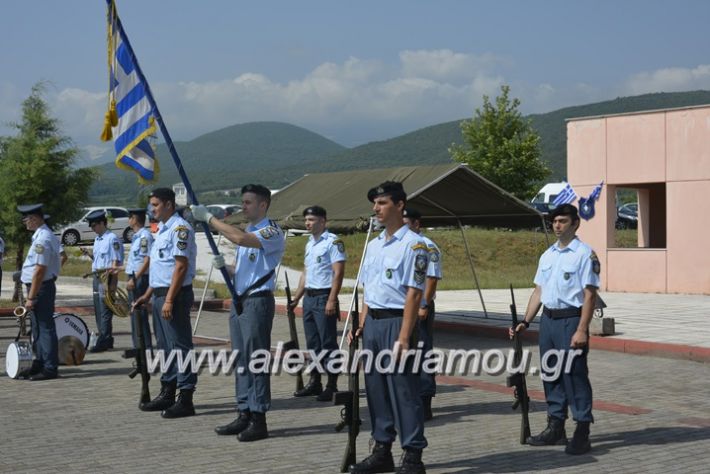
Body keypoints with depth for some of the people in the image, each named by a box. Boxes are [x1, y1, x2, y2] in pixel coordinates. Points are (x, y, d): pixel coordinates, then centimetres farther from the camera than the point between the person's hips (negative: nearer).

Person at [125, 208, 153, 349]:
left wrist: (134, 279, -26)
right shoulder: (137, 236, 15)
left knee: (140, 314, -8)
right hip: (134, 278, 10)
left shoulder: (145, 236, -15)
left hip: (140, 279, -10)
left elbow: (147, 260, -22)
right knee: (135, 313, 14)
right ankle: (139, 347, 22)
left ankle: (146, 347, -4)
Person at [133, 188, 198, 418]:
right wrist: (148, 295, 20)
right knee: (165, 345, 15)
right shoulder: (162, 229, 18)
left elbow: (181, 266, -19)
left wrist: (169, 300, -23)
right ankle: (167, 393, 25)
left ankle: (186, 399, -5)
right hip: (160, 294, 10)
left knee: (180, 345, -8)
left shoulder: (180, 228, -13)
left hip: (175, 295, -10)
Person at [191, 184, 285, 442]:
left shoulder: (272, 231, -10)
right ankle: (244, 415, 16)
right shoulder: (248, 231, 19)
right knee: (241, 362, 10)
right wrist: (225, 266, 3)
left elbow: (240, 238, -28)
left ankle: (259, 420, -3)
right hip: (239, 301, 9)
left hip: (257, 301, -9)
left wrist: (209, 217, -21)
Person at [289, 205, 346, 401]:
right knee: (312, 343, 12)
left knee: (328, 343, -6)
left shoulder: (333, 241, -9)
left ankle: (332, 386, -2)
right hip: (309, 297, 9)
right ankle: (315, 383, 20)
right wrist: (296, 298, 20)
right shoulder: (309, 243, 17)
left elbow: (338, 273, -15)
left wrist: (331, 300, -21)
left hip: (324, 297, -8)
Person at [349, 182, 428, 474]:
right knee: (376, 388, 11)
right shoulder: (373, 245, 15)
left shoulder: (413, 245, -9)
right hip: (372, 321, 8)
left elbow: (414, 294, -14)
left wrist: (403, 337, -19)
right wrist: (361, 325, 11)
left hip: (396, 321, -8)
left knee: (403, 390, -5)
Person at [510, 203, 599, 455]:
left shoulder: (584, 254, -8)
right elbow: (538, 291, 18)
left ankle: (582, 433, -1)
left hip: (570, 320, -8)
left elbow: (590, 295, -13)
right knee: (551, 375, 12)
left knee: (575, 375, -6)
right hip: (547, 319, 8)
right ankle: (556, 428, 22)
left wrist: (581, 330, -20)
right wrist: (525, 322, 11)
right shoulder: (547, 255, 15)